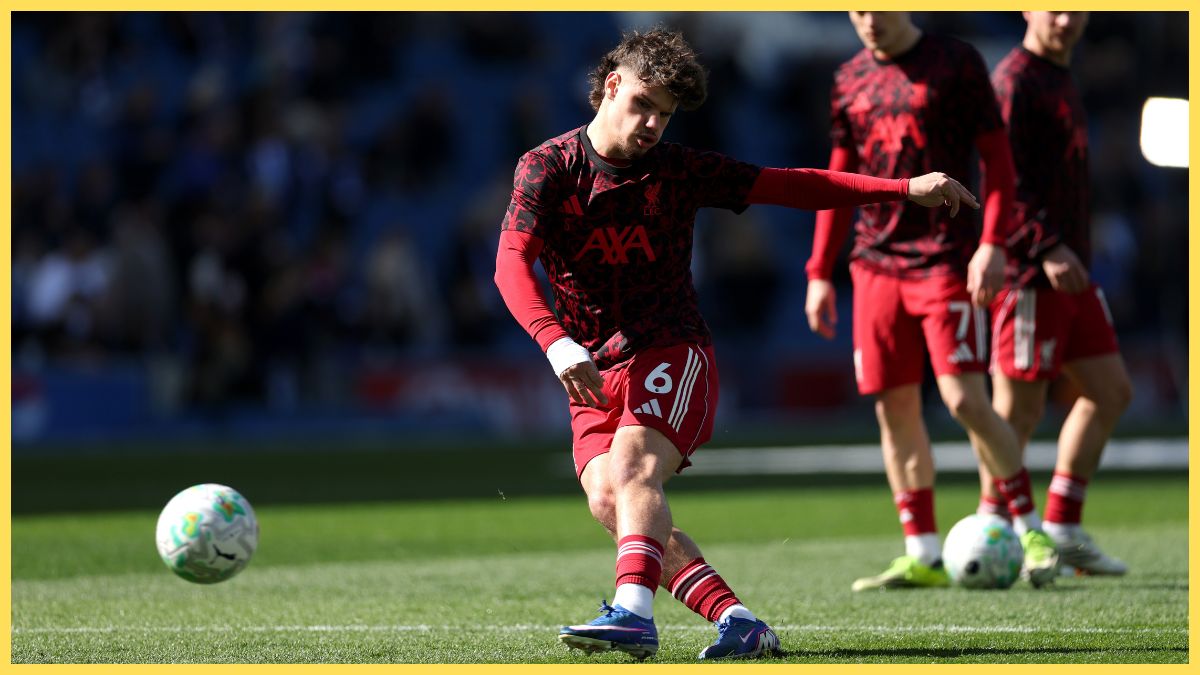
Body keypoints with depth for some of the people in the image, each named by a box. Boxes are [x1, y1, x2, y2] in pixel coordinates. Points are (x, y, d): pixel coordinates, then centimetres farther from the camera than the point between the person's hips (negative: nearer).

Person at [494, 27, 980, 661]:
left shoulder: (678, 169, 3)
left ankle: (634, 611, -46)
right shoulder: (549, 166, -2)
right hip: (592, 371, 2)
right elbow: (512, 261, -15)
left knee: (632, 467, -28)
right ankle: (735, 619, -22)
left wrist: (908, 189, 0)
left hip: (673, 353, -2)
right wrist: (557, 343, -33)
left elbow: (789, 185, 7)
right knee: (605, 496, -20)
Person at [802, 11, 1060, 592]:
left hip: (946, 259, -5)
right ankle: (923, 556, 7)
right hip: (876, 262, 5)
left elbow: (997, 157, -2)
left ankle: (1032, 532, -1)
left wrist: (993, 244, -14)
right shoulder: (850, 80, 12)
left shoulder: (956, 63, -1)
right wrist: (819, 272, 14)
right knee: (894, 409, 1)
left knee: (963, 398, -14)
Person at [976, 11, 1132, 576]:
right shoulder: (1014, 81, -11)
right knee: (1019, 410, -5)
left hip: (1067, 272, 10)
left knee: (1110, 392, 8)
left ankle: (1062, 530, 12)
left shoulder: (1059, 81, 19)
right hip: (1027, 274, -10)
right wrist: (1047, 249, -27)